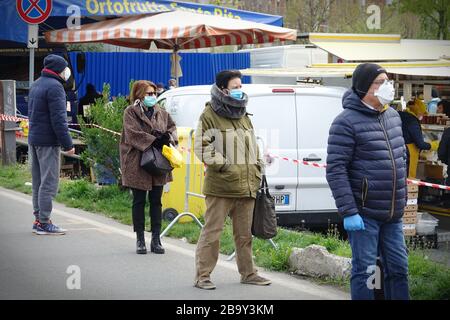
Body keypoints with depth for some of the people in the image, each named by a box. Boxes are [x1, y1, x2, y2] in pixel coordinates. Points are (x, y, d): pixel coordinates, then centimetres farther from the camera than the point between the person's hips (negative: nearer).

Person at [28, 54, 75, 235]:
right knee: (49, 182, -6)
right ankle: (44, 223, -6)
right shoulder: (54, 86, -15)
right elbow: (58, 119, -19)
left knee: (38, 182, 14)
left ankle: (38, 219, 18)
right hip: (48, 142, -10)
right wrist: (67, 144, -17)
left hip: (33, 139, 10)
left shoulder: (36, 85, 16)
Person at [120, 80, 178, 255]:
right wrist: (153, 140, -21)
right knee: (139, 202, 4)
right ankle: (140, 240, 12)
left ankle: (156, 240, 12)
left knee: (156, 201, 7)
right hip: (138, 165, -4)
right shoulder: (130, 112, -4)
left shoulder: (161, 112, 12)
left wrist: (168, 137, -8)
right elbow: (133, 134, -15)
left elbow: (172, 126, 14)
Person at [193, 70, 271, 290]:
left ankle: (248, 273, 24)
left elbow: (253, 147, 26)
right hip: (220, 187, -7)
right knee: (212, 231, -4)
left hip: (246, 187, 7)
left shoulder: (244, 116, 18)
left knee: (244, 233, 14)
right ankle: (202, 275, 1)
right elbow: (202, 147, -9)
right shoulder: (210, 115, -4)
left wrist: (256, 173, 17)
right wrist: (223, 164, -16)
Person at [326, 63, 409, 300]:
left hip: (393, 214, 7)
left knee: (398, 269, 12)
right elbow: (335, 169, -16)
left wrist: (402, 199, 21)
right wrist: (348, 212, -20)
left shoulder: (393, 116, 12)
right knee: (364, 271, -1)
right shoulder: (347, 121, -12)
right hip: (364, 214, -7)